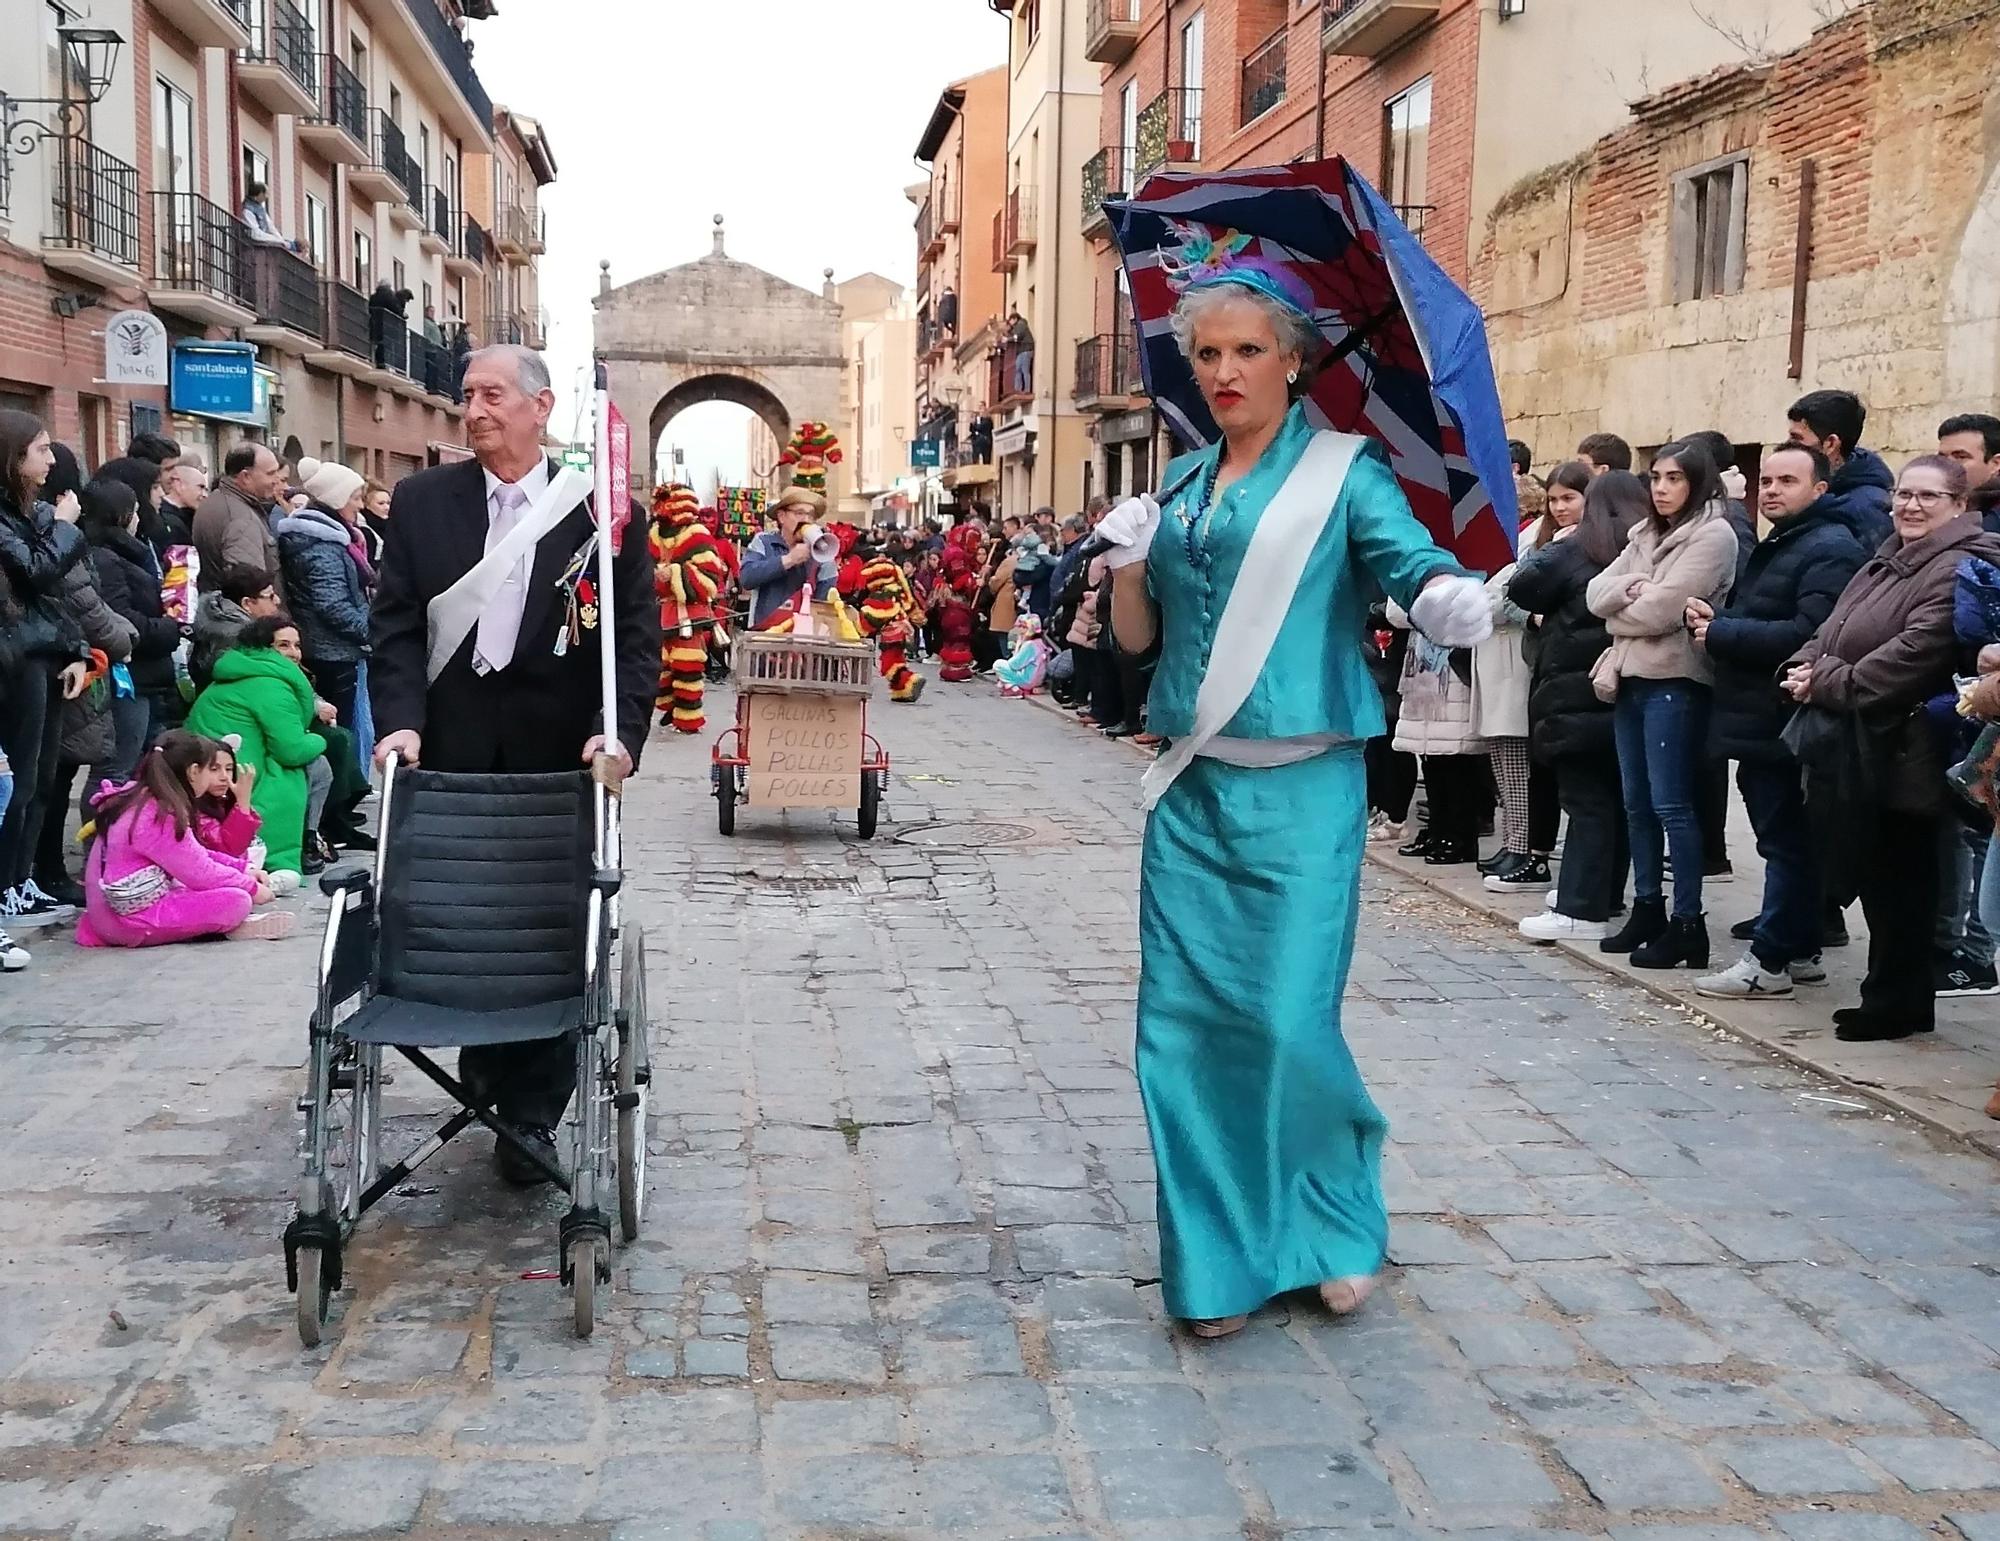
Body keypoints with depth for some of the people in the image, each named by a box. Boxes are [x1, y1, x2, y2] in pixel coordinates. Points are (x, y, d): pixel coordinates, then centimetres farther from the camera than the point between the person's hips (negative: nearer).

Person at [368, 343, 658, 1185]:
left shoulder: (601, 507, 0)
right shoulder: (420, 502, 6)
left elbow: (636, 635, -2)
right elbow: (396, 625, 3)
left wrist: (617, 731, -16)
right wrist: (400, 722, -12)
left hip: (560, 765, -2)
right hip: (450, 760, 2)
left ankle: (532, 1115, 15)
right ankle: (488, 1074, 31)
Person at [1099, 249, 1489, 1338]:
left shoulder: (1342, 472, 0)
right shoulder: (1183, 486, 14)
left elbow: (1412, 558, -15)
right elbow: (1137, 638, 16)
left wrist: (1451, 597, -37)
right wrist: (1126, 559, -3)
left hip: (1298, 791, -5)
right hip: (1190, 793, 5)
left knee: (1286, 1016, -7)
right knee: (1183, 1018, 3)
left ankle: (1336, 1225, 19)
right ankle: (1218, 1261, 16)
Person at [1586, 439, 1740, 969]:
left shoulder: (1712, 534, -8)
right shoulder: (1645, 534, 18)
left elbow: (1661, 610, -16)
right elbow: (1597, 592, 7)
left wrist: (1619, 606, 2)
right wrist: (1629, 588, -12)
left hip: (1674, 682, -8)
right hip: (1632, 678, 8)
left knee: (1671, 804, -8)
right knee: (1637, 802, 12)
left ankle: (1687, 922, -3)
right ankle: (1647, 907, 21)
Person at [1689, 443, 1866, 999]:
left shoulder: (1831, 550, -13)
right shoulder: (1771, 548, 21)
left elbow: (1809, 634, -25)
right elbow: (1751, 621, 26)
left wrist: (1721, 633, -17)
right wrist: (1712, 616, 2)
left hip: (1785, 725, -10)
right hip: (1757, 723, 10)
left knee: (1787, 841, -4)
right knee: (1788, 842, 14)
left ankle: (1770, 961, 0)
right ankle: (1800, 952, 22)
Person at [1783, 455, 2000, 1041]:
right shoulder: (1887, 560, 19)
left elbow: (1915, 653, -23)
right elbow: (1833, 630, 19)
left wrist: (1830, 684, -18)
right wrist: (1804, 666, -2)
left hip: (1900, 755, -9)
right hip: (1855, 750, 9)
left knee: (1899, 880, 0)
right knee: (1875, 876, 14)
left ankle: (1896, 1002, 10)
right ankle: (1890, 993, 24)